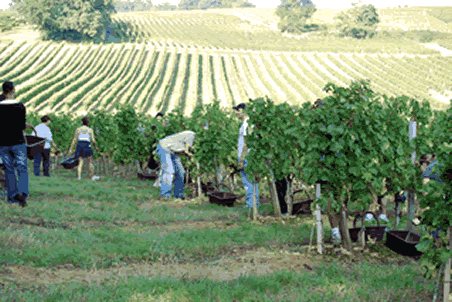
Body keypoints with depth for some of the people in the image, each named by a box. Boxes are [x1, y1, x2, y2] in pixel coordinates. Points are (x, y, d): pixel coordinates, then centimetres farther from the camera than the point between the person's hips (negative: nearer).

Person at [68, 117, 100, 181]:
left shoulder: (78, 129, 6)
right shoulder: (90, 130, 3)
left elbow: (74, 140, 3)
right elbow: (93, 140, -1)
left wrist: (71, 149, 4)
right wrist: (96, 147, 16)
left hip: (79, 146, 2)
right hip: (87, 145, -2)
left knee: (80, 163, 4)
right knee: (90, 162, 4)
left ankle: (79, 176, -7)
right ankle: (92, 176, -1)